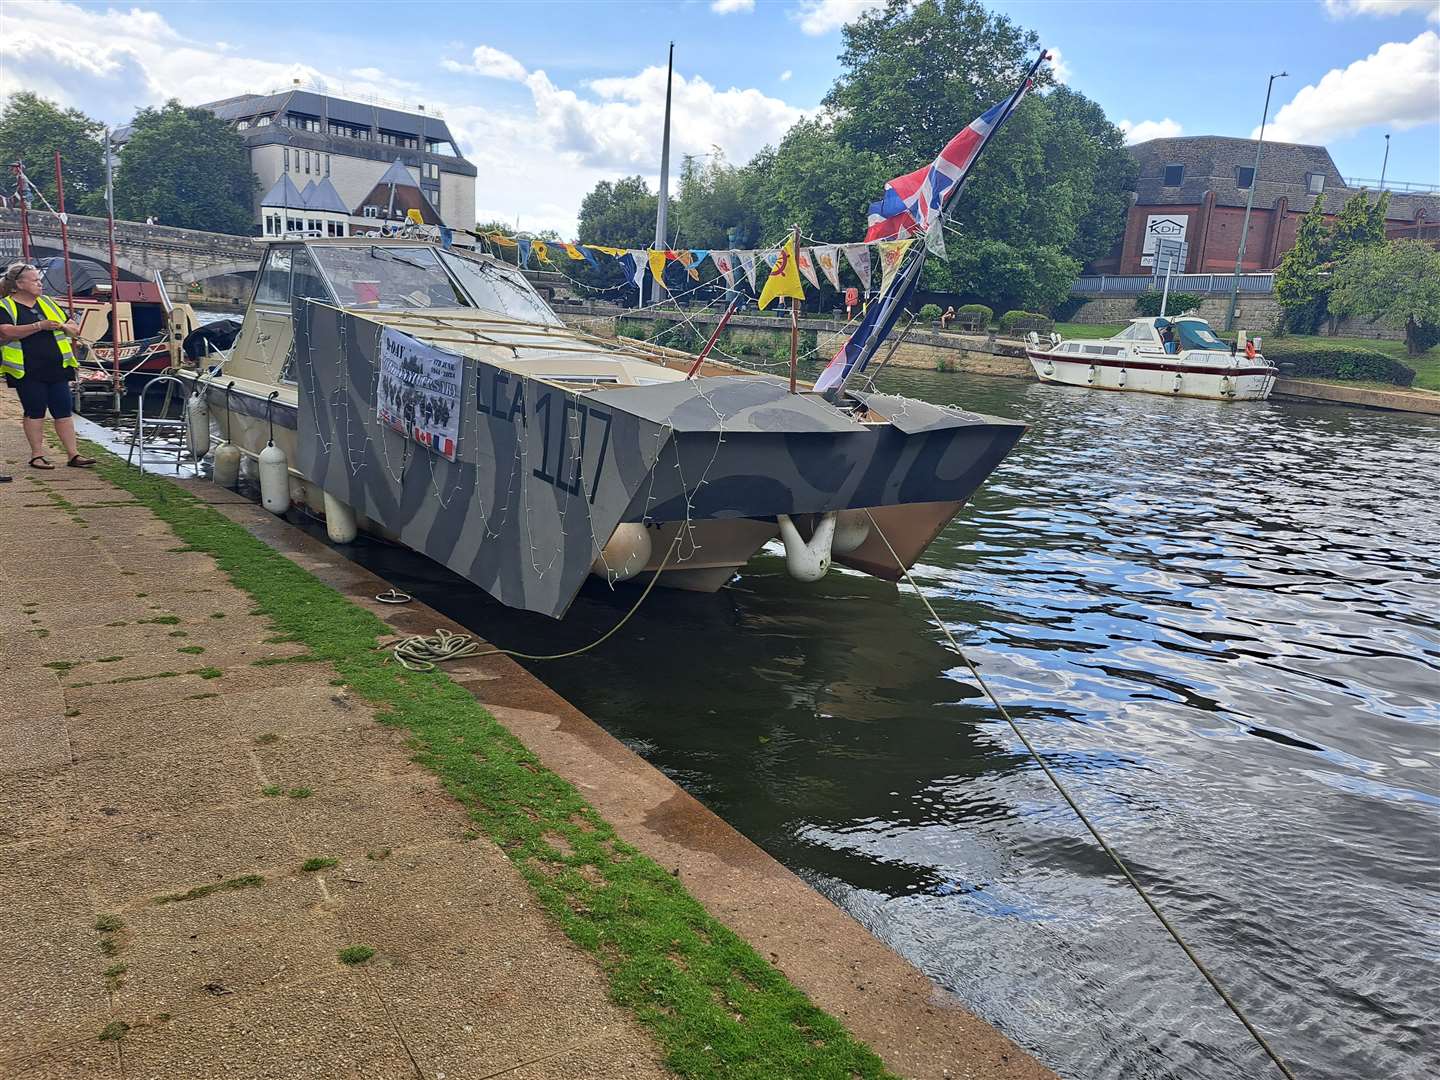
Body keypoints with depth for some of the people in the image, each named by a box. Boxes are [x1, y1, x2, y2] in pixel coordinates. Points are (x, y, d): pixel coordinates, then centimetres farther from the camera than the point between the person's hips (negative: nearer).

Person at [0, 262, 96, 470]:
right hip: (28, 371, -4)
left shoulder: (47, 303, 16)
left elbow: (74, 328, 18)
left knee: (64, 410, 2)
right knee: (35, 411, 2)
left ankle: (74, 455, 4)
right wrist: (39, 326, -20)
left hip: (56, 368, 4)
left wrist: (62, 326, -4)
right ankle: (37, 455, 12)